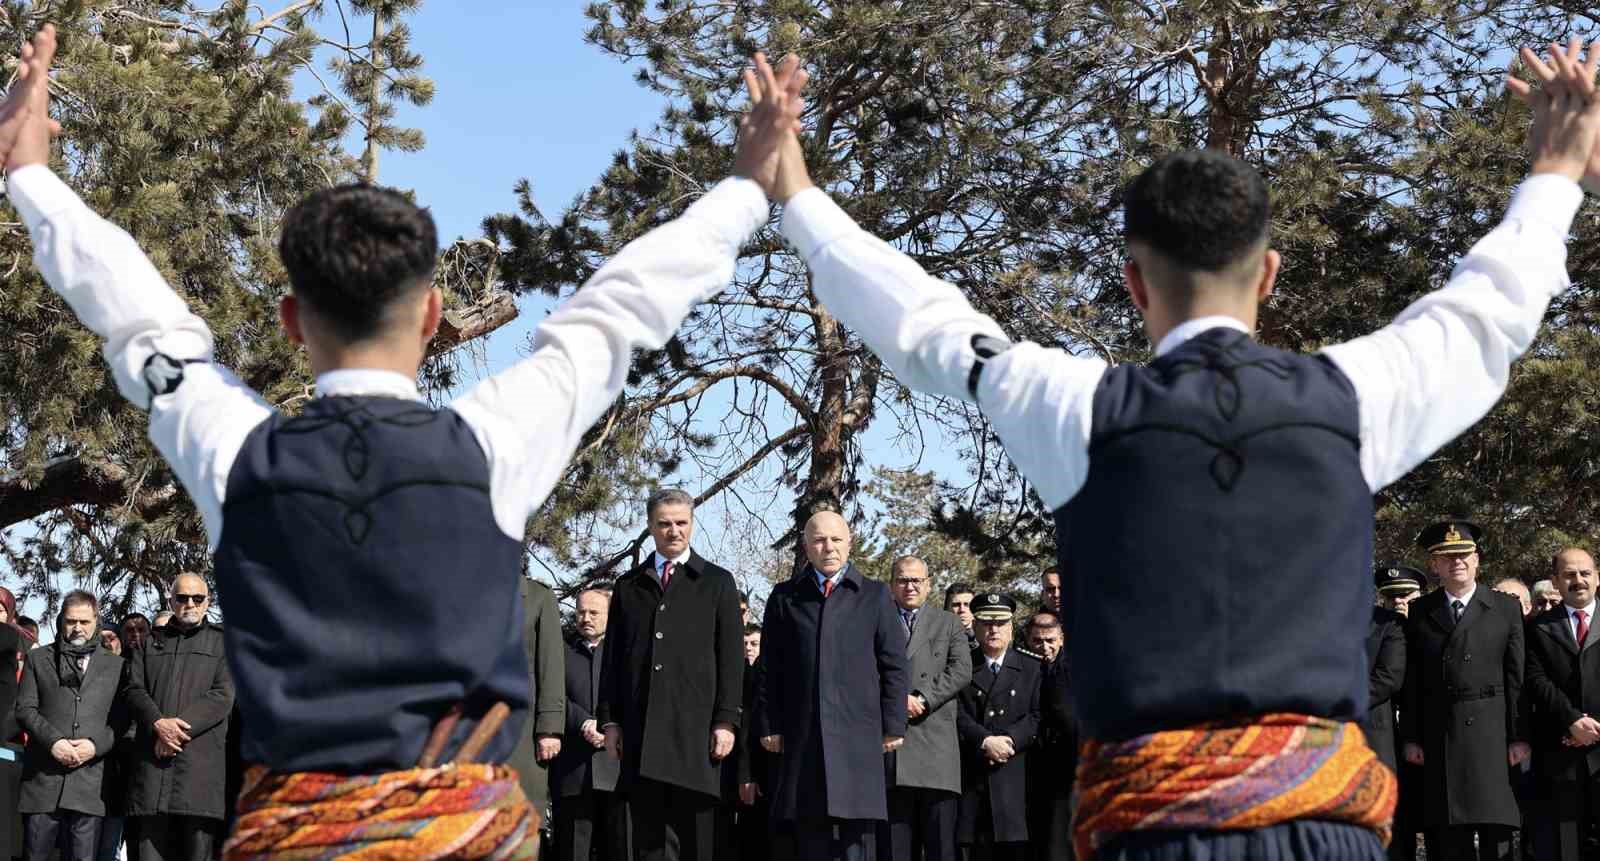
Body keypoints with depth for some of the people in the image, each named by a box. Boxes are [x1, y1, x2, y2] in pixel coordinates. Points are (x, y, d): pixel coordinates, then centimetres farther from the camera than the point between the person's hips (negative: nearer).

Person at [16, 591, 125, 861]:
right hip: (43, 777, 0)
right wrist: (52, 741, -9)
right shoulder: (39, 659, 16)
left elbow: (122, 718, 8)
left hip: (91, 777, 0)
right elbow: (25, 708, 6)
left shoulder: (115, 665, 15)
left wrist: (96, 745, -9)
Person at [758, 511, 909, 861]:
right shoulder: (785, 597, 12)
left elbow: (894, 667, 6)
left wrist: (894, 726, 0)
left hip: (859, 736, -1)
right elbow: (770, 669, 10)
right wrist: (768, 725, 3)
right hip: (801, 737, 1)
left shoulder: (875, 596, 10)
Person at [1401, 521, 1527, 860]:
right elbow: (1411, 681, 6)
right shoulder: (1420, 612, 9)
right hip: (1439, 738, 1)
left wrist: (1519, 736, -3)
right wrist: (1411, 738, 0)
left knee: (1495, 833, -4)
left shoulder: (1506, 608, 6)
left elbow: (1517, 677, 2)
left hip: (1491, 733, -1)